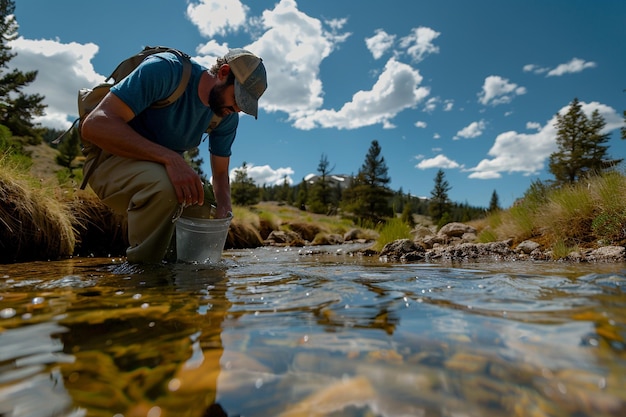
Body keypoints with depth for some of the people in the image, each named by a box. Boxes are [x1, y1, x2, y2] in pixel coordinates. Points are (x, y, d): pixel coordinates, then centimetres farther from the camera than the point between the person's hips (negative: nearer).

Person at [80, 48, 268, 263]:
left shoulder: (228, 117, -7)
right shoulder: (165, 70, -26)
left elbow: (221, 174, 0)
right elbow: (95, 124, -31)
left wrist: (224, 215, -21)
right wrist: (170, 157, -43)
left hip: (162, 168, 7)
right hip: (112, 159, -6)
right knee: (165, 185, -36)